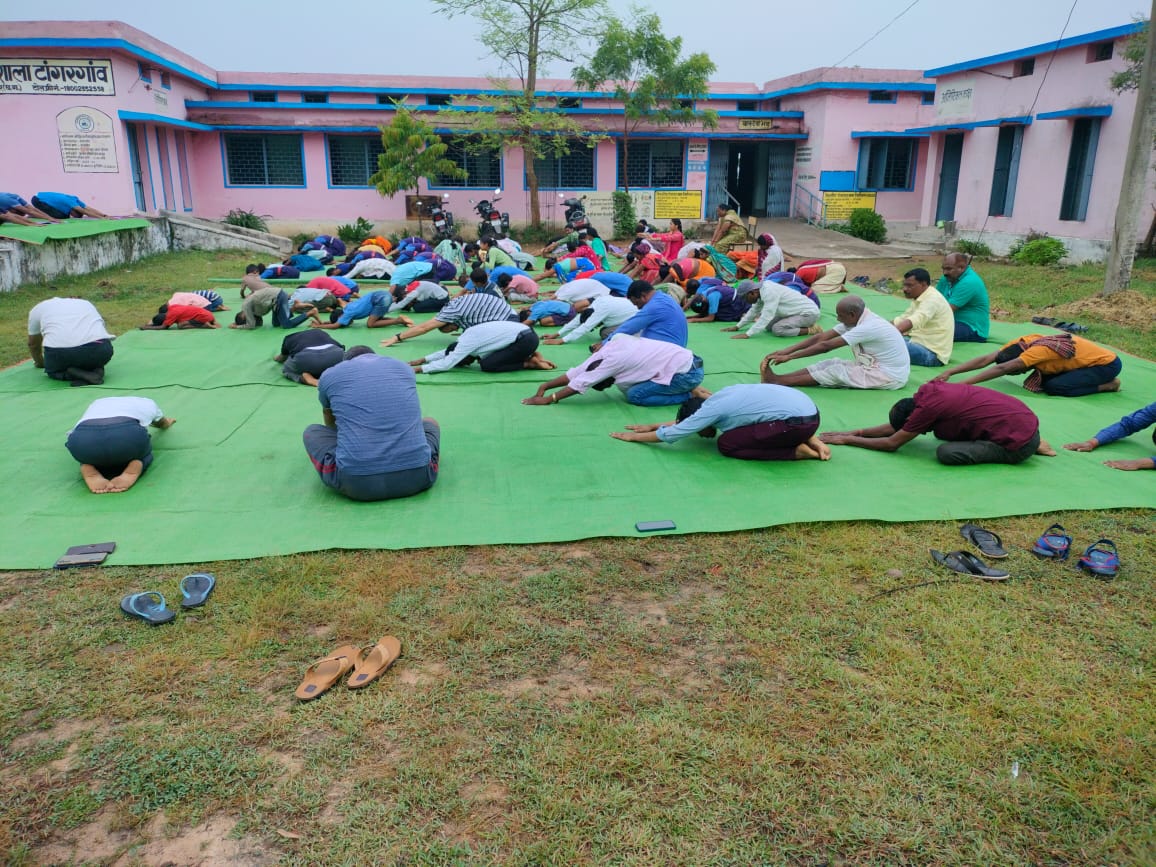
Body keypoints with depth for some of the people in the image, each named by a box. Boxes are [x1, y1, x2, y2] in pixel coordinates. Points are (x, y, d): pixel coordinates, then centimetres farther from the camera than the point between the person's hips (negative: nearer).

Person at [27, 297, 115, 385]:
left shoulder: (37, 309, 29)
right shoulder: (86, 303, 35)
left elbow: (33, 344, 38)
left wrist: (40, 362, 56)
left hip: (60, 352, -1)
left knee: (53, 371, 29)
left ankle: (74, 374, -3)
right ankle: (95, 370, 0)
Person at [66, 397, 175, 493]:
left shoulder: (97, 404, 41)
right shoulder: (147, 403, 38)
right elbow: (164, 424, 60)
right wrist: (167, 421, 81)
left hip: (83, 439, 2)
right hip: (127, 434, -2)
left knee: (90, 456, 38)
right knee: (143, 453, 33)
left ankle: (90, 474, 4)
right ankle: (130, 473, 0)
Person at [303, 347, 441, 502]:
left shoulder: (330, 375, 16)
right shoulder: (405, 368, 22)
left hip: (356, 482, -1)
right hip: (416, 476, 2)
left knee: (311, 432, 28)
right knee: (430, 424, 34)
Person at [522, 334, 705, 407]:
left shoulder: (614, 359, -21)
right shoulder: (610, 347, 1)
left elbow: (581, 383, -20)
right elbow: (576, 372, 4)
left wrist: (547, 400, -17)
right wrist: (544, 386, 0)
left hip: (687, 372, -9)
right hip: (687, 360, 9)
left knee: (635, 395, -12)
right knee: (627, 386, 10)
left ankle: (691, 395, -6)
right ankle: (690, 389, 10)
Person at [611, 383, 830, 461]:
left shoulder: (710, 410, -5)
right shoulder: (719, 398, 19)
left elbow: (671, 434, 1)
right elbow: (683, 420, 35)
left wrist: (634, 437, 13)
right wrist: (653, 426, 37)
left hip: (798, 421, -9)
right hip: (809, 410, 9)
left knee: (727, 444, -1)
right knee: (738, 428, 28)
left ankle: (797, 451, -5)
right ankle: (808, 441, 13)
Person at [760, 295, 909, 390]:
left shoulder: (869, 327, -27)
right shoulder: (856, 321, 0)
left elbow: (826, 346, -28)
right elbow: (821, 337, -4)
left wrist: (789, 357, -26)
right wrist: (787, 351, -12)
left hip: (890, 376, -8)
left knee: (837, 371, -16)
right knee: (834, 363, -7)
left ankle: (778, 381, -20)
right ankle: (778, 378, -16)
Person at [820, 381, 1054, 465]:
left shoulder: (926, 407, -18)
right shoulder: (931, 389, 6)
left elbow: (891, 444, -10)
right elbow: (897, 426, 18)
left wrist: (847, 440, -4)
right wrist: (857, 432, 12)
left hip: (1018, 443, -9)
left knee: (946, 453, -20)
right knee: (944, 430, 22)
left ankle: (1030, 449, -6)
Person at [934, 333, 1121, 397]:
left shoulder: (1038, 351, -32)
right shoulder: (1022, 342, -12)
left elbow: (1001, 369, -42)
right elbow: (985, 360, -17)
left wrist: (963, 384, -47)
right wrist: (949, 373, -27)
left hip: (1108, 363, -8)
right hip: (1089, 357, 8)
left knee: (1054, 387, -21)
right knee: (1045, 380, -5)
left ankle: (1107, 385, -4)